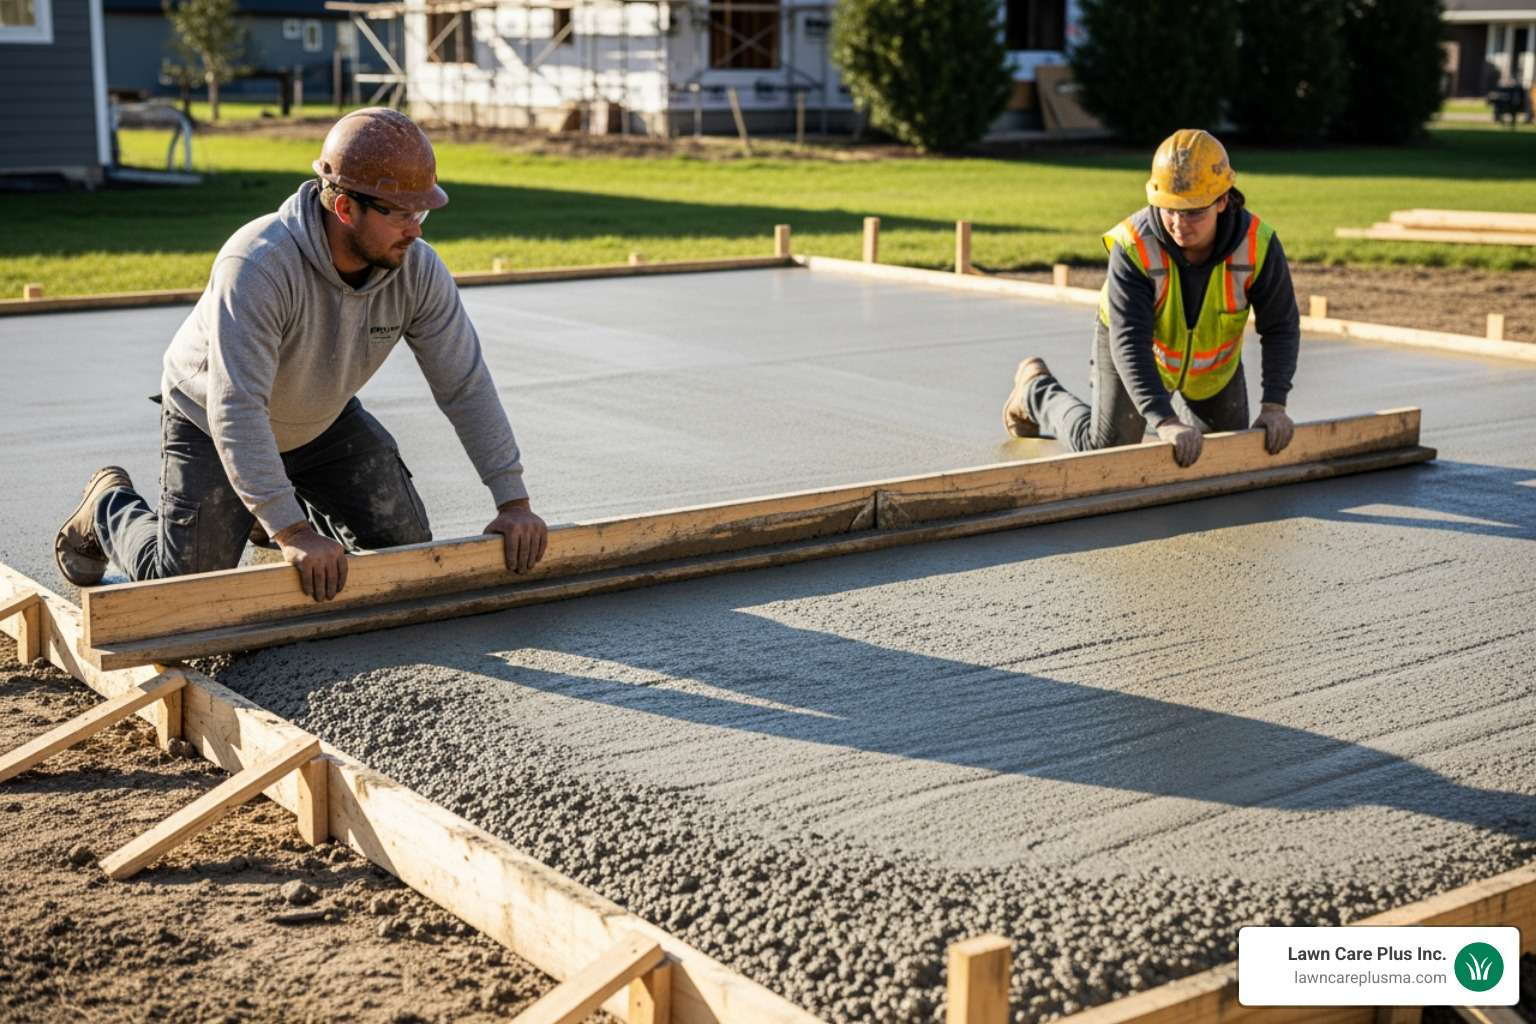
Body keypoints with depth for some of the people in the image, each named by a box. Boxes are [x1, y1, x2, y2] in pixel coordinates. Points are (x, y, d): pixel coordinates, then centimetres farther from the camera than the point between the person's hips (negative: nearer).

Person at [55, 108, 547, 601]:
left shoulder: (417, 269, -23)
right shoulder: (258, 265, -39)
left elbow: (466, 384, -16)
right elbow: (235, 411, -42)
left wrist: (513, 501, -21)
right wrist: (292, 532, -47)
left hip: (325, 422, 5)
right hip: (213, 422, -5)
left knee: (405, 545, 1)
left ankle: (270, 510, 28)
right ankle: (107, 507, 21)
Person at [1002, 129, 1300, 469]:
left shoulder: (1258, 245, -31)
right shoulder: (1133, 247, -38)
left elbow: (1280, 328, -21)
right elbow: (1130, 342, -41)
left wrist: (1274, 404, -32)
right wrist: (1166, 422, -51)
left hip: (1212, 361, 3)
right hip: (1138, 348, -3)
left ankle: (1175, 399, 47)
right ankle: (1036, 390, 27)